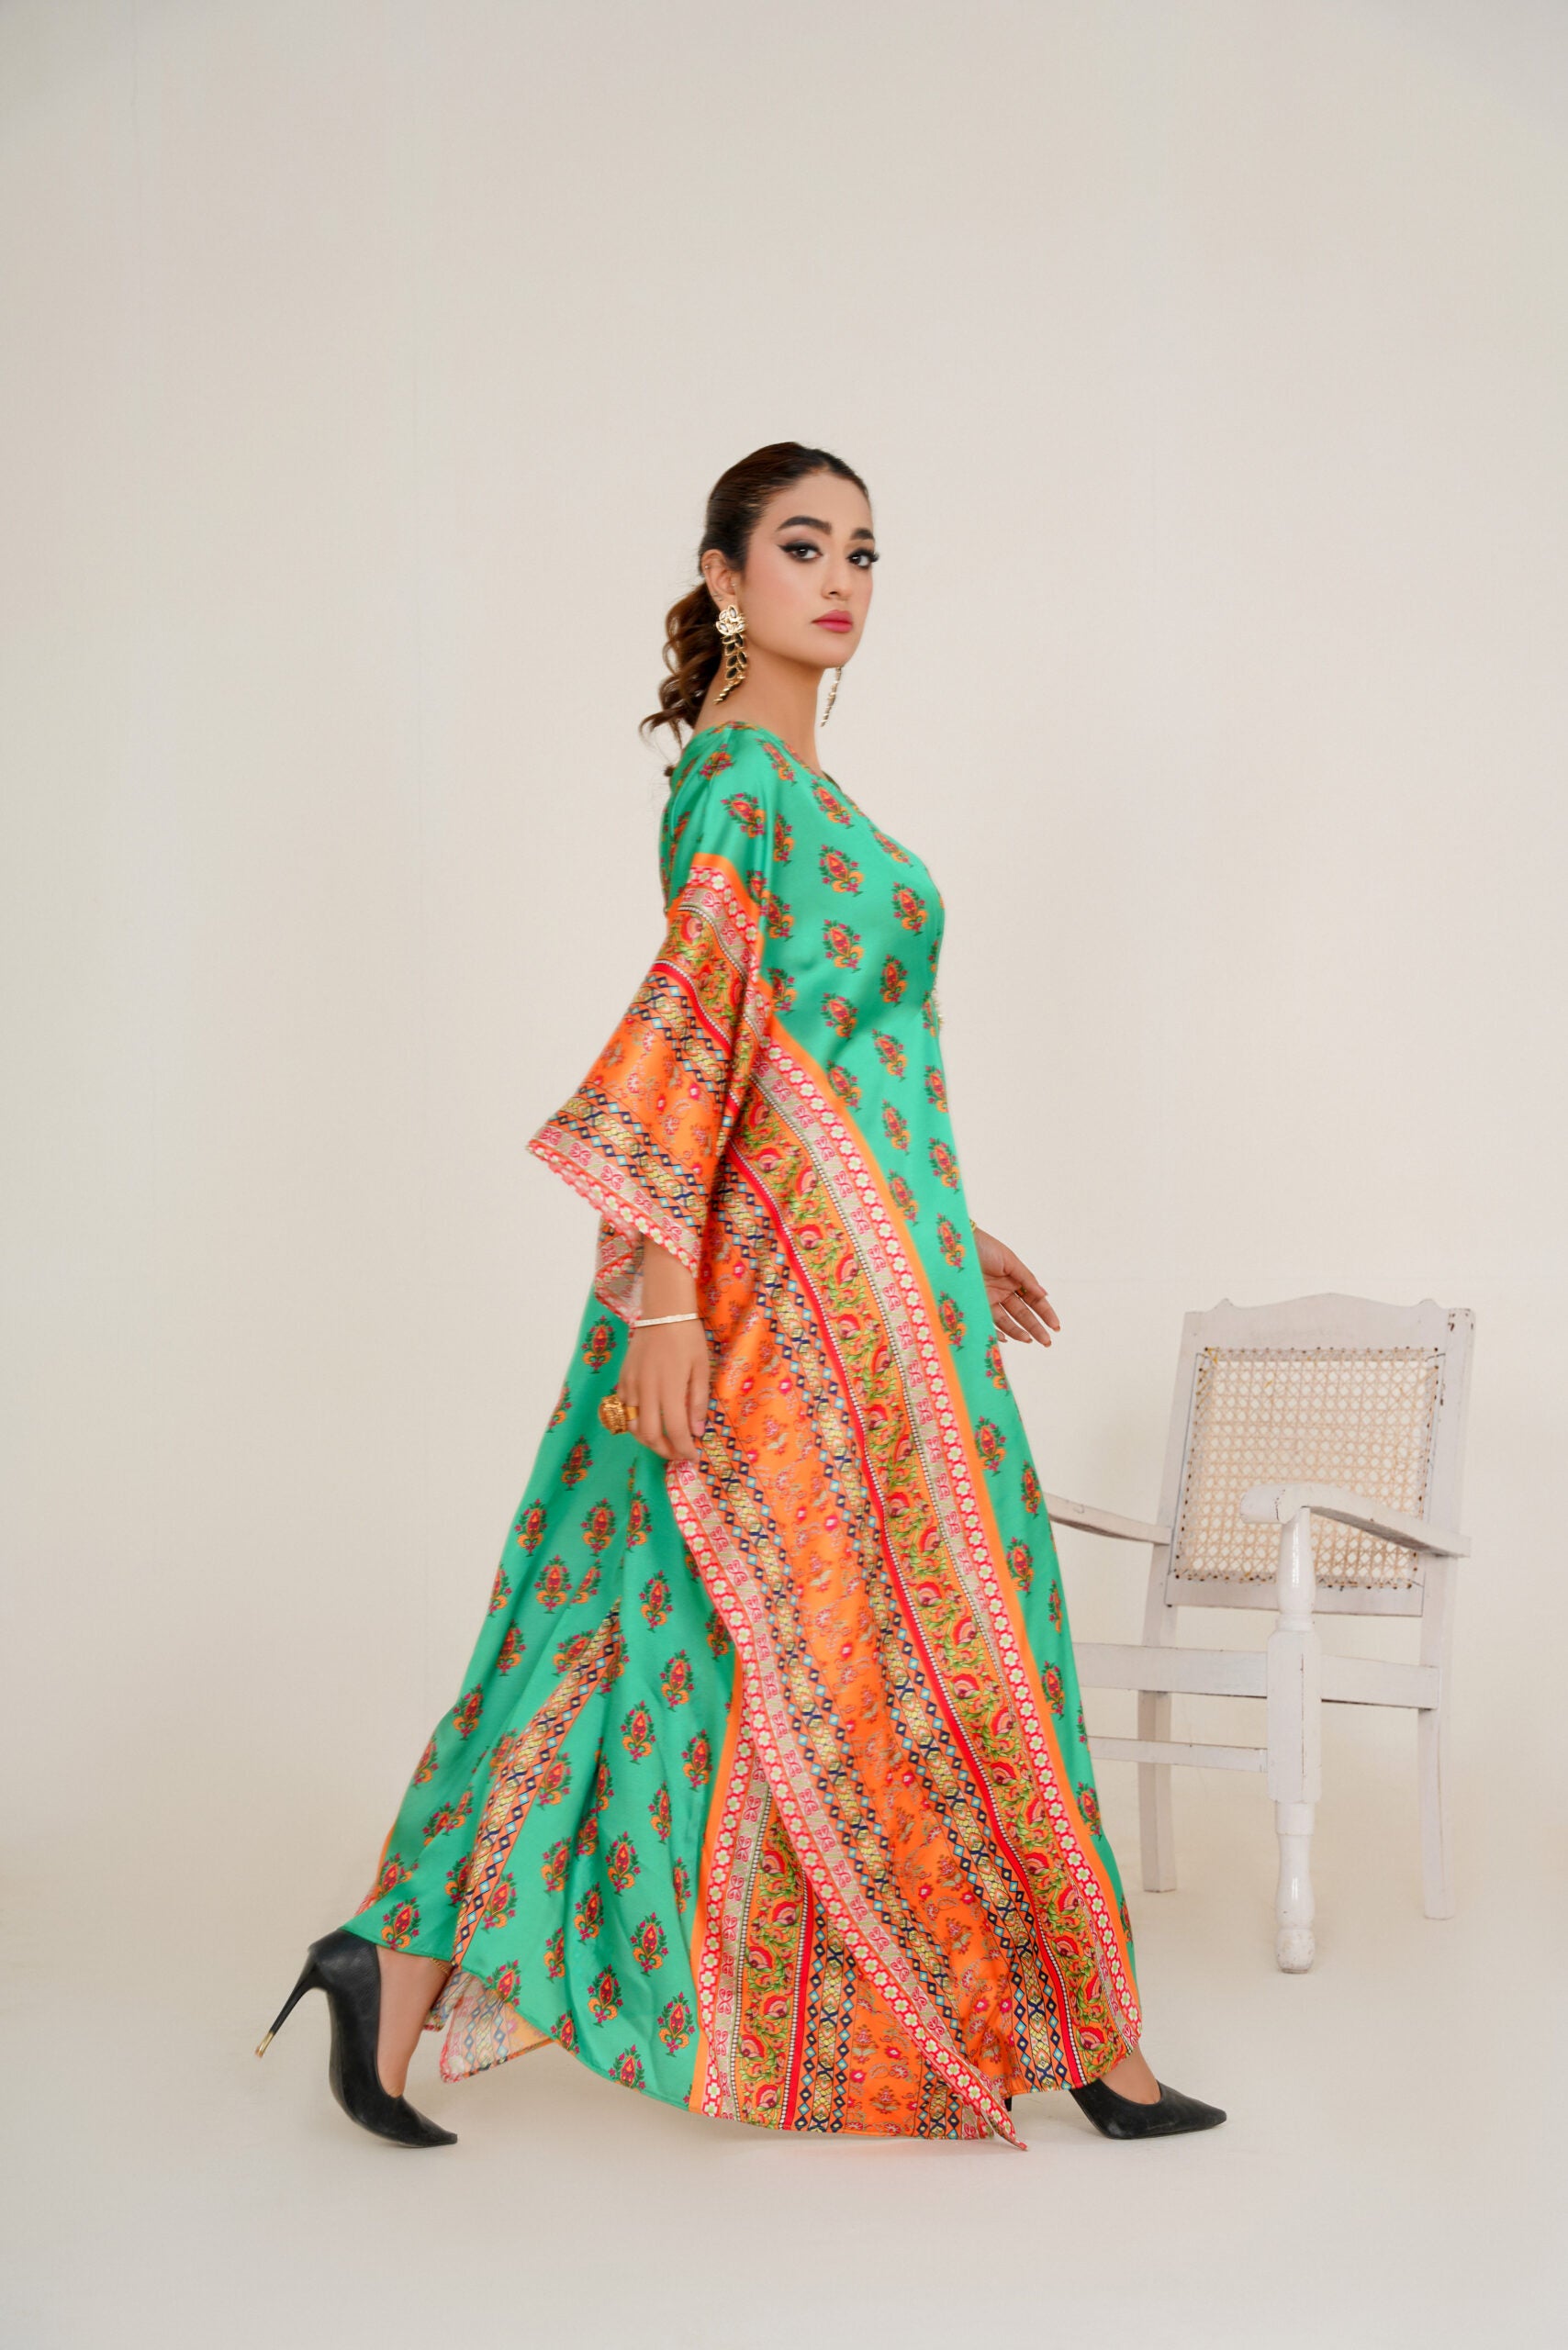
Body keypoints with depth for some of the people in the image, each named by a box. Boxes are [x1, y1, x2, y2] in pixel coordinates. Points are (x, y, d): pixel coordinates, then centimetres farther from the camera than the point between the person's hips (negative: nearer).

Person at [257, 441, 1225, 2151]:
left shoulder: (793, 784, 18)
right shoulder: (738, 773, -11)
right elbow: (688, 1023, -19)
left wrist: (951, 1243, 24)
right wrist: (663, 1286, -24)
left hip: (848, 1261, 10)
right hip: (802, 1265, -10)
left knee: (654, 1627, 10)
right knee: (925, 1641, 1)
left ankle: (409, 1963, 14)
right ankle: (1066, 2043, 15)